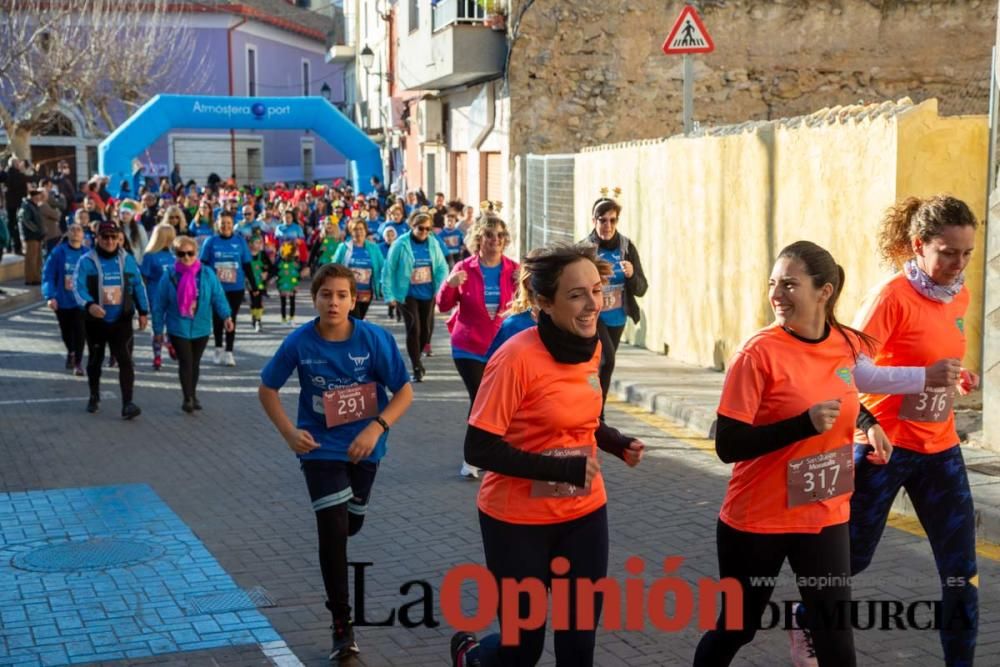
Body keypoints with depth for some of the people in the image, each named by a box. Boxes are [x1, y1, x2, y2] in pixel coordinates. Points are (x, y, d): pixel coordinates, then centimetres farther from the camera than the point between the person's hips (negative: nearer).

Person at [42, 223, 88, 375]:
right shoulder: (58, 253, -9)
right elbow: (48, 276, -10)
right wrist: (50, 296, -20)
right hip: (62, 300, 1)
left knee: (79, 332, -9)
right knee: (66, 332, 18)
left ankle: (78, 362, 5)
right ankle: (70, 352, 45)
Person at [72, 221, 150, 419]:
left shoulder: (127, 259, 3)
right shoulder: (87, 261, -6)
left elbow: (138, 285, 10)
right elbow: (78, 287, -16)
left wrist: (143, 311, 7)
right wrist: (89, 305, -35)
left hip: (122, 320, 0)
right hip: (96, 321, 0)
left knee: (125, 360, -11)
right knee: (95, 360, 16)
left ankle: (127, 403, -14)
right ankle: (94, 397, 36)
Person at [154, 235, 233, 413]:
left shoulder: (207, 274, -5)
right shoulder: (170, 276, -8)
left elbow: (218, 296, -6)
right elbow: (159, 304, -3)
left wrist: (226, 316, -20)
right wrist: (158, 329, -1)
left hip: (201, 328, 2)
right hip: (178, 328, -2)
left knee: (195, 362, 14)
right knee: (185, 362, -8)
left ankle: (193, 396, 28)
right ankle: (187, 398, -2)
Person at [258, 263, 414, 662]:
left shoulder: (375, 339, -18)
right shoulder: (300, 342, -16)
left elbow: (404, 392, -12)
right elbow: (267, 389, -2)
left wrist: (376, 428, -26)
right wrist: (289, 432, -14)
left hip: (363, 446, 2)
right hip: (321, 448, -1)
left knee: (351, 524, 21)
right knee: (333, 532, -10)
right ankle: (342, 625, 2)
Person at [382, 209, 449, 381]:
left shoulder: (433, 244, -1)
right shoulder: (401, 244, -11)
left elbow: (442, 268, 5)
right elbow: (388, 270, -9)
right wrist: (389, 295, -10)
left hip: (428, 294, 4)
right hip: (408, 294, -4)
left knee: (426, 330, 10)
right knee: (414, 330, -9)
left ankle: (416, 359, 34)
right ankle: (416, 367, 1)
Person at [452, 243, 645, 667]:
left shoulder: (591, 348, -1)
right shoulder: (517, 357, -22)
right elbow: (479, 449, -22)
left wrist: (618, 444, -2)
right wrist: (561, 469, -26)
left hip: (584, 513, 6)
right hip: (518, 520, -6)